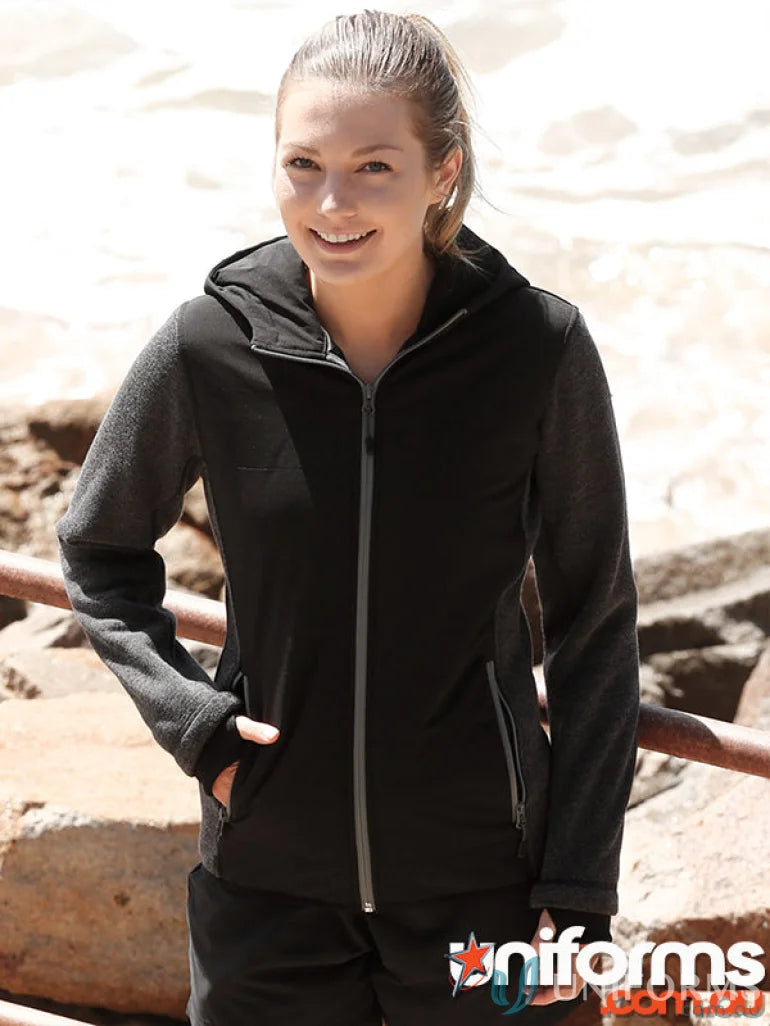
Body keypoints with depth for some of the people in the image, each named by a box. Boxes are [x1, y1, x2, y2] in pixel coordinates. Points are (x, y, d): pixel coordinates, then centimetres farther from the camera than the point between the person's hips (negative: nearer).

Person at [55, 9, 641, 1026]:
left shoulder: (539, 348, -13)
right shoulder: (210, 348, -11)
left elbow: (595, 626, -3)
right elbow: (100, 552, 7)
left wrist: (581, 892, -4)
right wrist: (189, 718, -7)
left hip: (481, 877, -1)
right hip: (267, 875, 1)